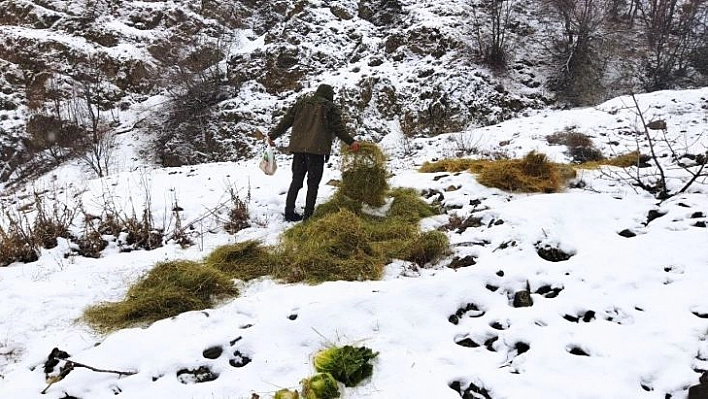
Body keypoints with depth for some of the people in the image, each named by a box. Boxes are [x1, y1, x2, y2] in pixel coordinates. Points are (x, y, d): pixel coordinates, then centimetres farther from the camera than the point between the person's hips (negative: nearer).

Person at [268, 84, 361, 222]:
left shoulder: (301, 103, 14)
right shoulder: (330, 107, 2)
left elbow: (285, 121, 13)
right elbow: (339, 129, 0)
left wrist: (272, 136, 21)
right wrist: (351, 142, 10)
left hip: (298, 148, 4)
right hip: (317, 149, -4)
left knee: (296, 180, 13)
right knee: (313, 183, 2)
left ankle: (289, 212, 13)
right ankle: (308, 215, 1)